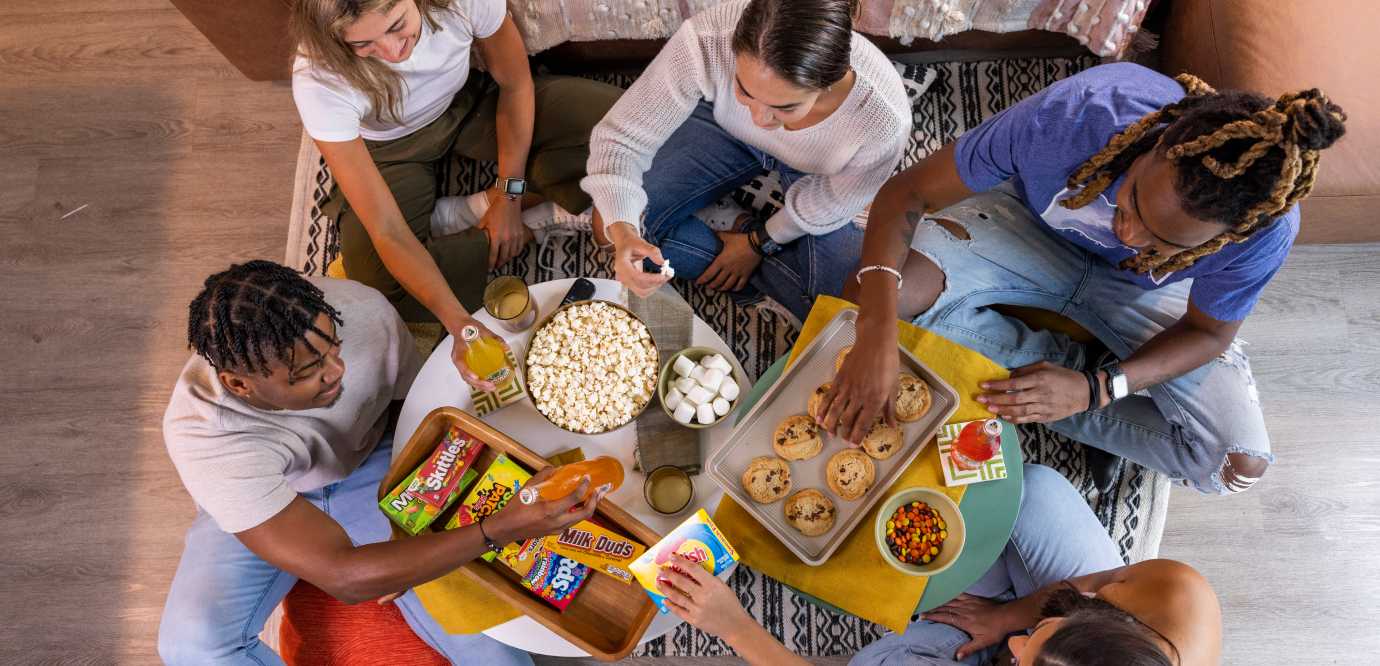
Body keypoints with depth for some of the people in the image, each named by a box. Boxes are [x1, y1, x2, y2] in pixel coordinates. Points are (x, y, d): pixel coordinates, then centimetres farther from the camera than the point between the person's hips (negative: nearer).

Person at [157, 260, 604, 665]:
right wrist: (499, 530, -47)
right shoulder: (201, 431, -36)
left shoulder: (362, 310, -30)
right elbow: (342, 575, -41)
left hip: (373, 467, 1)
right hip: (253, 503, 0)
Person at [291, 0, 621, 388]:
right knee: (380, 290, -24)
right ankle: (538, 218, -7)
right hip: (391, 151, -1)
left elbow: (514, 85, -12)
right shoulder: (319, 80, -36)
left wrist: (508, 196, -16)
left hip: (466, 105, 2)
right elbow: (387, 231, -35)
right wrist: (460, 324, -46)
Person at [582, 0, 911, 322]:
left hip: (813, 171, -1)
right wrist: (622, 231, -44)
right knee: (610, 226, -11)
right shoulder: (705, 42, -40)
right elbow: (621, 137, -28)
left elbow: (829, 203, -18)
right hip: (726, 130, 1)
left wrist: (759, 243, -8)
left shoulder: (884, 119, -40)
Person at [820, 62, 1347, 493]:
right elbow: (907, 191, -35)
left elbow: (1207, 331, -13)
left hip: (1145, 294, 1)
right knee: (872, 295, -28)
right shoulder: (1075, 113, -40)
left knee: (1240, 465, -14)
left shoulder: (1266, 228, -32)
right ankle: (1064, 362, -10)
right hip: (1031, 227, 0)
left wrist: (1093, 389, -32)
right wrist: (876, 339, -48)